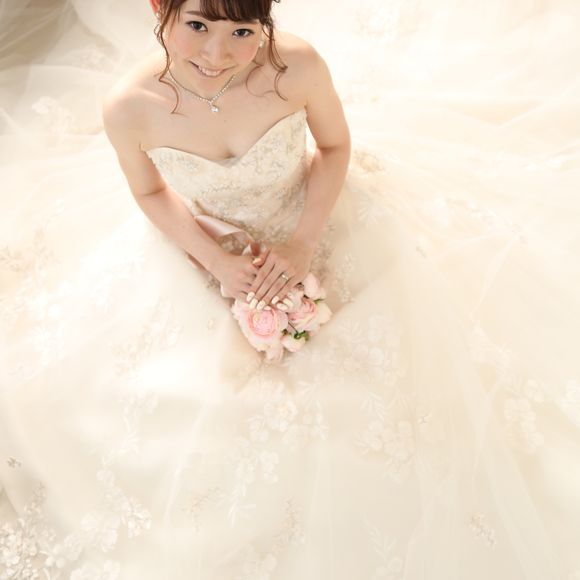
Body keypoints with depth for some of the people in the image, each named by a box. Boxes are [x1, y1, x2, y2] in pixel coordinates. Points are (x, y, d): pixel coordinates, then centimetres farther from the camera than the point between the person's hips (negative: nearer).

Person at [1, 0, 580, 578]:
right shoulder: (130, 108, -27)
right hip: (208, 245, 1)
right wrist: (217, 262, -17)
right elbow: (150, 193, -6)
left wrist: (303, 243, -18)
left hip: (311, 221, 0)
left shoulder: (299, 66, -30)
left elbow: (336, 145, -9)